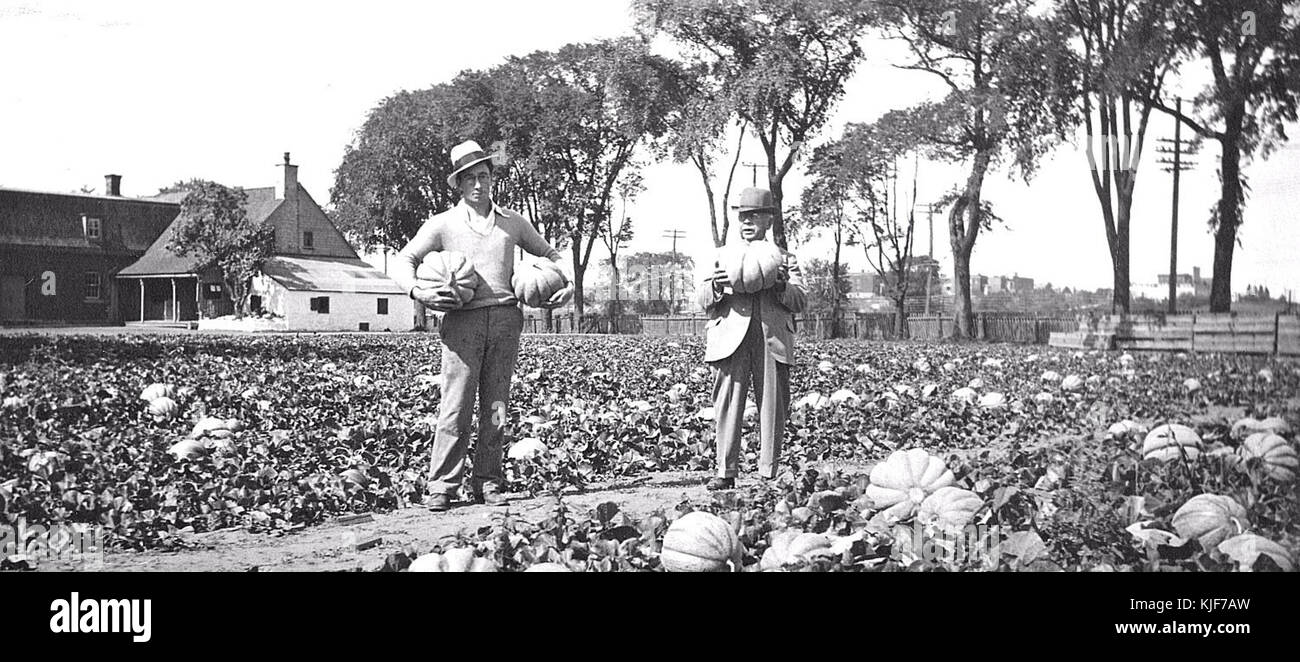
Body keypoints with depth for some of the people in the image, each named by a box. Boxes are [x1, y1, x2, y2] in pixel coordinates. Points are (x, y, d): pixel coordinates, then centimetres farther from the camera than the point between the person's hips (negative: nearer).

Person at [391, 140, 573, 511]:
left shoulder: (512, 222, 16)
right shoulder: (444, 224, 8)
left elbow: (549, 253, 28)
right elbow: (404, 261, 5)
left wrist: (568, 281, 10)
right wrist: (417, 291, -14)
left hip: (505, 318, 3)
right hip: (462, 319, -3)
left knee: (495, 406, 4)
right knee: (456, 405, -8)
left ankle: (488, 483, 10)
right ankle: (442, 485, -2)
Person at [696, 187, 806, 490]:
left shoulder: (784, 259, 18)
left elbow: (800, 302, 8)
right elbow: (702, 300, 10)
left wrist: (782, 285, -12)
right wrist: (716, 287, -12)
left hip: (773, 340, 0)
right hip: (731, 339, 0)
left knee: (772, 407, 0)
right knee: (727, 405, -6)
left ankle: (769, 474, 7)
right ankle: (726, 471, -1)